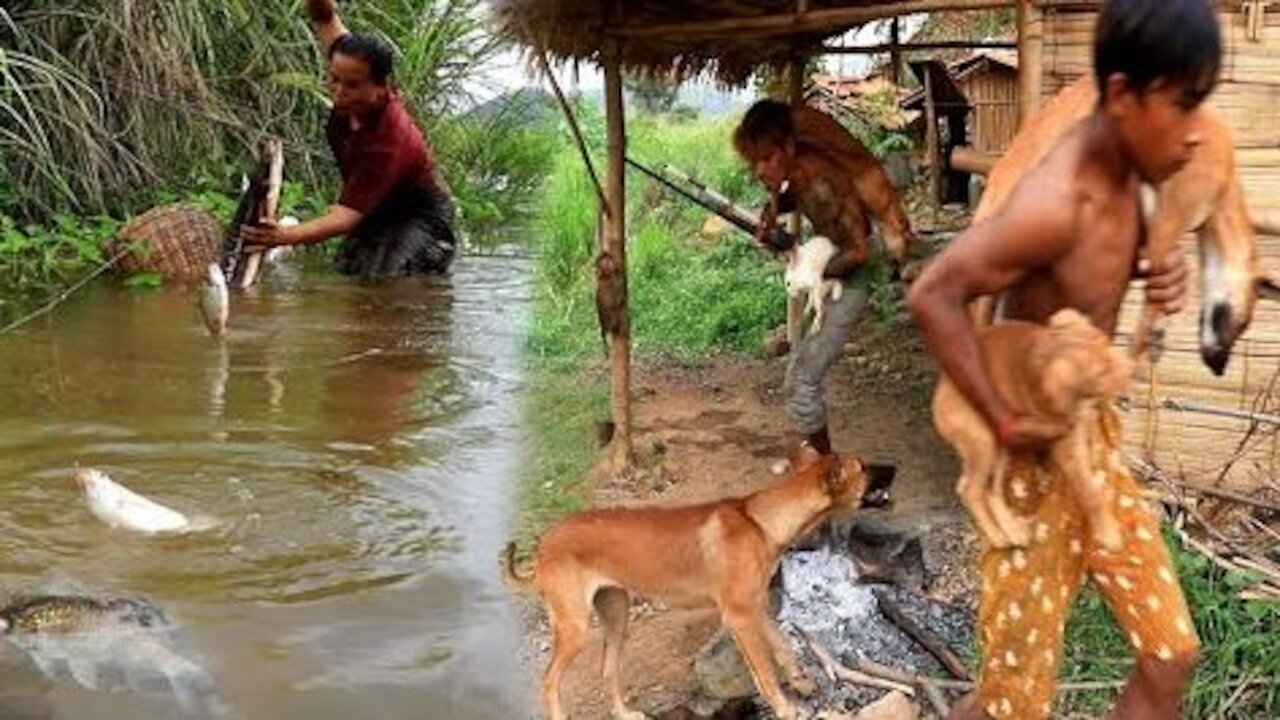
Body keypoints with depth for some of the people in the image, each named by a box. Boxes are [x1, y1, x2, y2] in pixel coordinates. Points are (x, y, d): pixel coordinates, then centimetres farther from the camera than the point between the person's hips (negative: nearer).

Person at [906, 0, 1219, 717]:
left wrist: (1158, 266, -4)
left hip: (1097, 438, 9)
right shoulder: (1056, 202, -30)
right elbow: (933, 296, -28)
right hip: (1037, 457, -8)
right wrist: (1004, 420, -25)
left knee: (1172, 655, 13)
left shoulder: (1123, 169, -3)